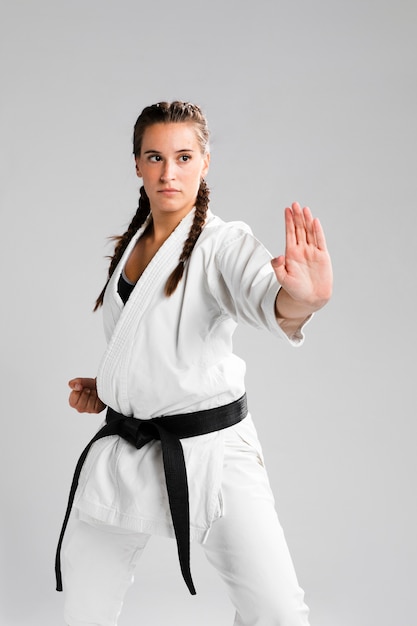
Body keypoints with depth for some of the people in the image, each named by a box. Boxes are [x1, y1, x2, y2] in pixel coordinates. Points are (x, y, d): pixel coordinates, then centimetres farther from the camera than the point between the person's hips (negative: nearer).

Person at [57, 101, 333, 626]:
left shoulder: (223, 243, -10)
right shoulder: (129, 247, 9)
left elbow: (261, 295, -33)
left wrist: (300, 298, -55)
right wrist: (103, 389, 9)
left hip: (209, 445, -6)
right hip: (125, 443, 6)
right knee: (84, 583, 21)